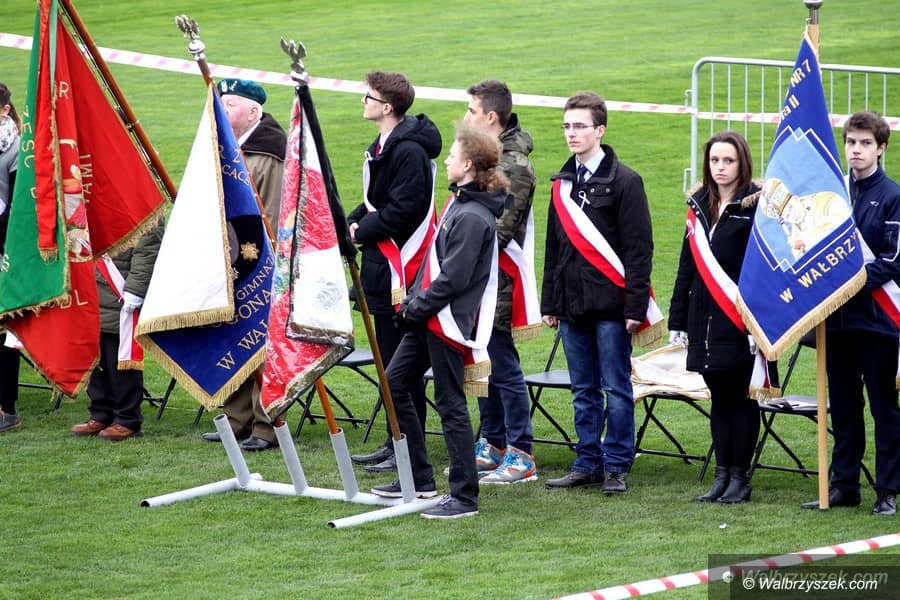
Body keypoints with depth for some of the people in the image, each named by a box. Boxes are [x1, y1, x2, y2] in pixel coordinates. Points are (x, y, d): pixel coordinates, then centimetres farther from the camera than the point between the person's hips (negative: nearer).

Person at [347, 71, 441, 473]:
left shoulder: (409, 151, -18)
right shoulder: (384, 146, 15)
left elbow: (401, 210, -23)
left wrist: (361, 230, -12)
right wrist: (352, 222, 5)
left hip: (400, 267, -11)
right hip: (381, 266, 11)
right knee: (388, 360, 15)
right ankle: (395, 442, 21)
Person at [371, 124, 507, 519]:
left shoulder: (473, 217, -20)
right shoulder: (459, 203, 12)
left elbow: (453, 278, -23)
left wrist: (415, 309, -14)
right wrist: (411, 301, 12)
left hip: (448, 321, -11)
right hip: (429, 317, 11)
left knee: (451, 404, -5)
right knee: (395, 383, 15)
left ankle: (465, 497, 2)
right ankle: (419, 479, 22)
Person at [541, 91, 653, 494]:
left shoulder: (624, 182, -5)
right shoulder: (563, 183, 15)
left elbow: (639, 249, -8)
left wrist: (635, 306, -13)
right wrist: (549, 303, 16)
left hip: (610, 304, -6)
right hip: (573, 305, 6)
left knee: (616, 389, -2)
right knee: (584, 392, 9)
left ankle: (616, 467, 3)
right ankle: (588, 464, 15)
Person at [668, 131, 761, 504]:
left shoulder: (755, 207, -7)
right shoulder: (700, 206, 12)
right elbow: (687, 266, 16)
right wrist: (677, 321, 13)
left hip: (739, 321, -6)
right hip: (705, 321, 6)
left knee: (740, 399, 2)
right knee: (718, 399, 10)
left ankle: (740, 477, 9)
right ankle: (722, 474, 16)